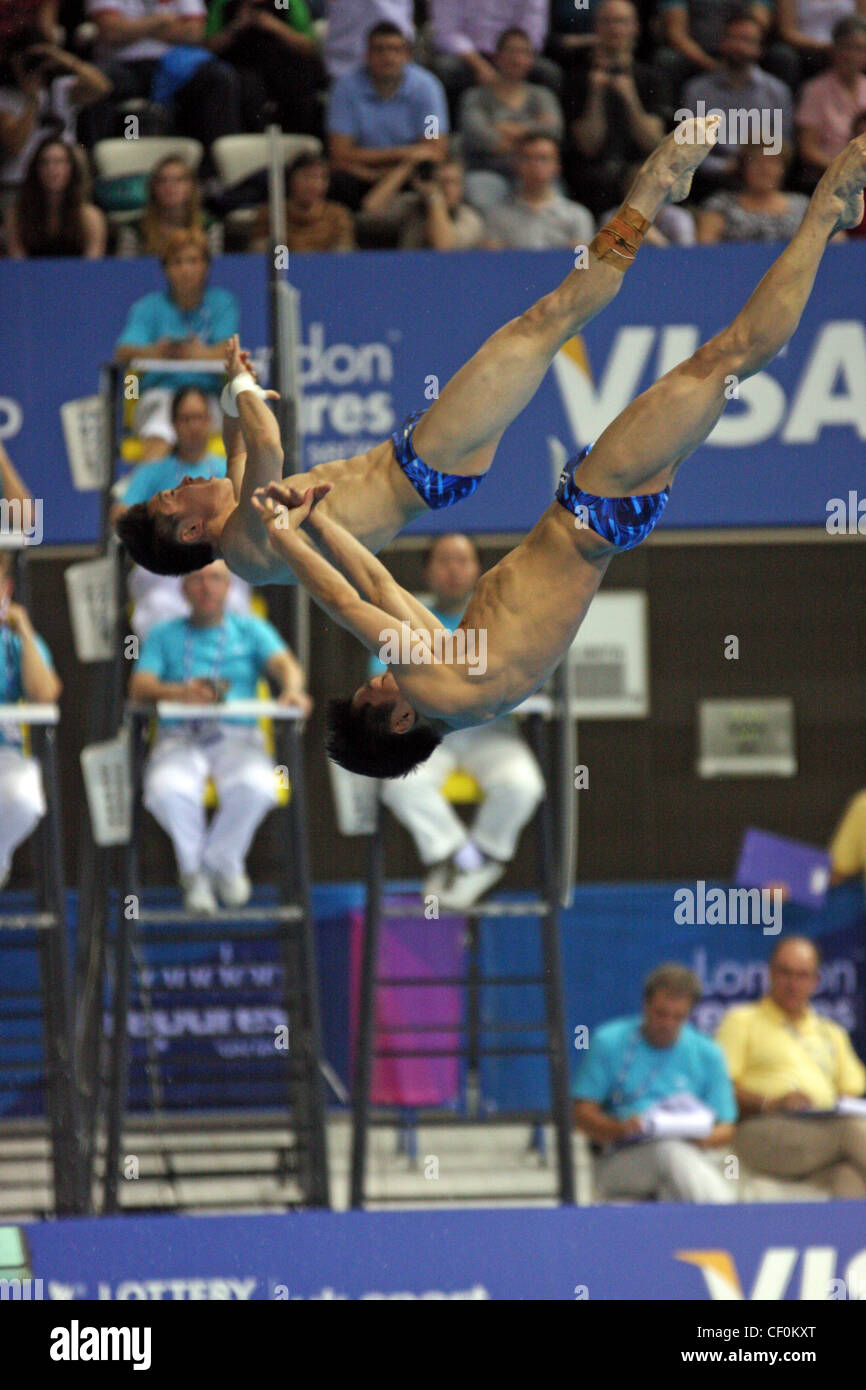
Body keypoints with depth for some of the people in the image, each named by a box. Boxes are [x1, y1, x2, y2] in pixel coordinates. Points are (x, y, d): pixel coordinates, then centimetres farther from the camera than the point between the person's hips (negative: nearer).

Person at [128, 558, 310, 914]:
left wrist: (292, 689, -27)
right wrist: (178, 692, -22)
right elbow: (140, 688, 1)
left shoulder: (251, 630, 17)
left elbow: (284, 664, -1)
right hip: (180, 736, 0)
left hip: (237, 735, 0)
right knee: (167, 790, -35)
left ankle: (221, 862, -6)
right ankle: (193, 868, -8)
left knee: (255, 787, -34)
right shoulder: (164, 635, 17)